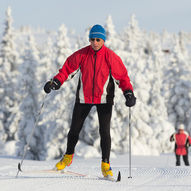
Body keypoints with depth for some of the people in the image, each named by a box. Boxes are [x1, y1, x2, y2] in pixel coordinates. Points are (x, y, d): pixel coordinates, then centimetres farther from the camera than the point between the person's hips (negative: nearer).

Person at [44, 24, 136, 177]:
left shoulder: (111, 57, -10)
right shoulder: (81, 55, -6)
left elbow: (122, 76, -7)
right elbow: (67, 69, -1)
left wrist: (128, 93, -20)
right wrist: (55, 82, -15)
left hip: (104, 99, -2)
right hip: (84, 98, 2)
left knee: (105, 131, -9)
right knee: (75, 129, 8)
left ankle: (106, 164, 1)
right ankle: (68, 156, 32)